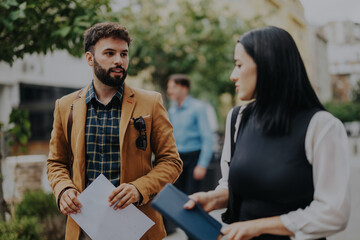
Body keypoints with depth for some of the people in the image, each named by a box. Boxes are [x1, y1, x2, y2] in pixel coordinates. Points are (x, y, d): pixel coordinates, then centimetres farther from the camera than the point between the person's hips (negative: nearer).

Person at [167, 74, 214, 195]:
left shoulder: (198, 107, -9)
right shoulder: (172, 110, 9)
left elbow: (207, 138, -12)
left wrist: (202, 165, -16)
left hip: (194, 157, -6)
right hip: (177, 158, 6)